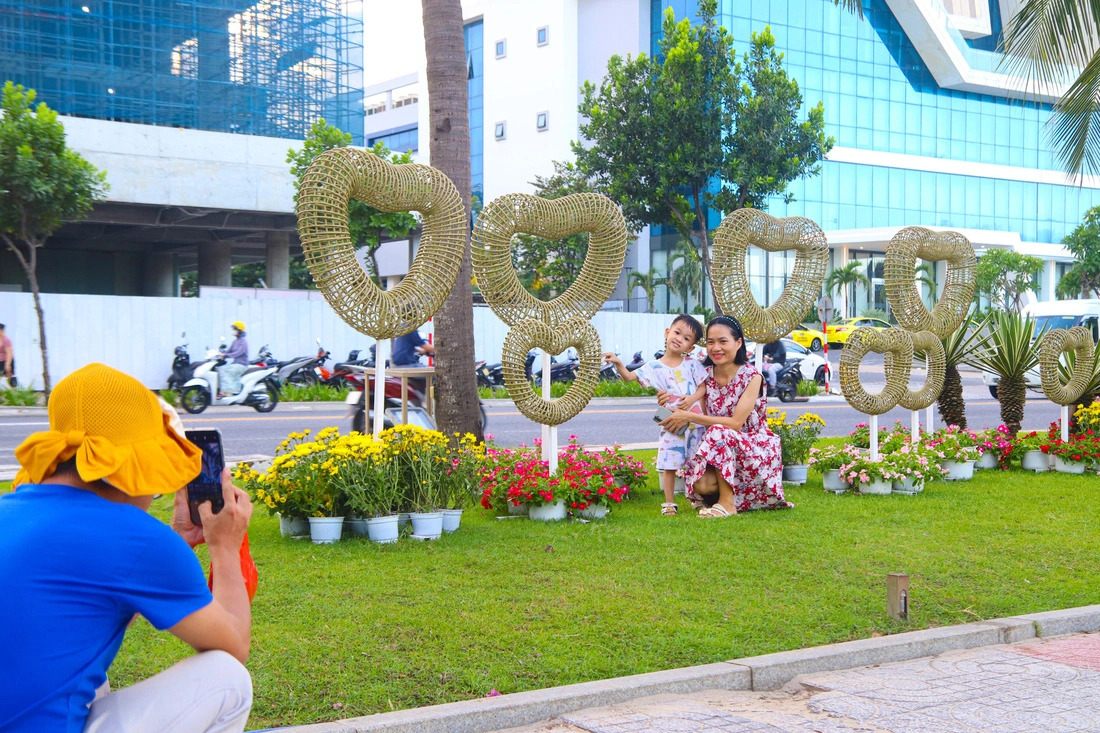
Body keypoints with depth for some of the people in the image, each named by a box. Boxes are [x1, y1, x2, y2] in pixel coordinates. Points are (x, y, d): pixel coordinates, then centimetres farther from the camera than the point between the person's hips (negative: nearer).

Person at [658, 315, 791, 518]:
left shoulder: (751, 376, -13)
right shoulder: (707, 376, 2)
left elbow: (736, 423, -21)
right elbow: (702, 420, 5)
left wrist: (689, 417, -25)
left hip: (756, 451, -4)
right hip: (722, 451, 4)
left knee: (718, 433, -34)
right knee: (700, 484, -27)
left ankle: (727, 503, -23)